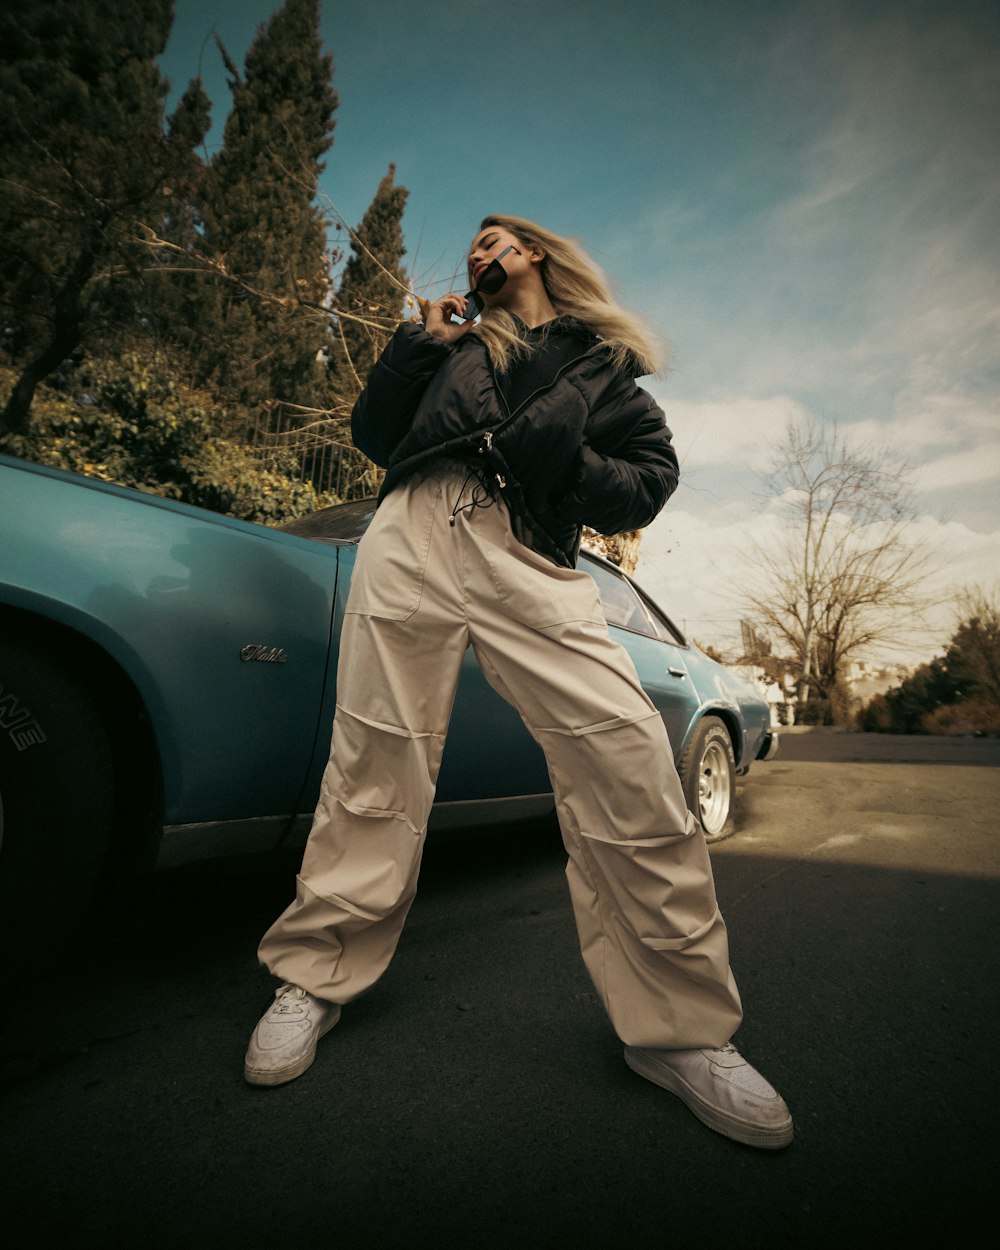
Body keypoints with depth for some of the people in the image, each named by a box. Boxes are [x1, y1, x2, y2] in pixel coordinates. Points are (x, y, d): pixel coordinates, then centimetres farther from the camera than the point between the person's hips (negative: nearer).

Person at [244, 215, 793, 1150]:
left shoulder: (604, 362, 24)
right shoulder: (458, 339, 30)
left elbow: (650, 481, 13)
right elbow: (371, 435, 24)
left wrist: (564, 459, -4)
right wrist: (417, 346, 13)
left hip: (532, 565, -2)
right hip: (414, 538, 3)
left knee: (628, 759, -18)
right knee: (375, 766, -3)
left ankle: (678, 1026, -3)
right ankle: (314, 978, 14)